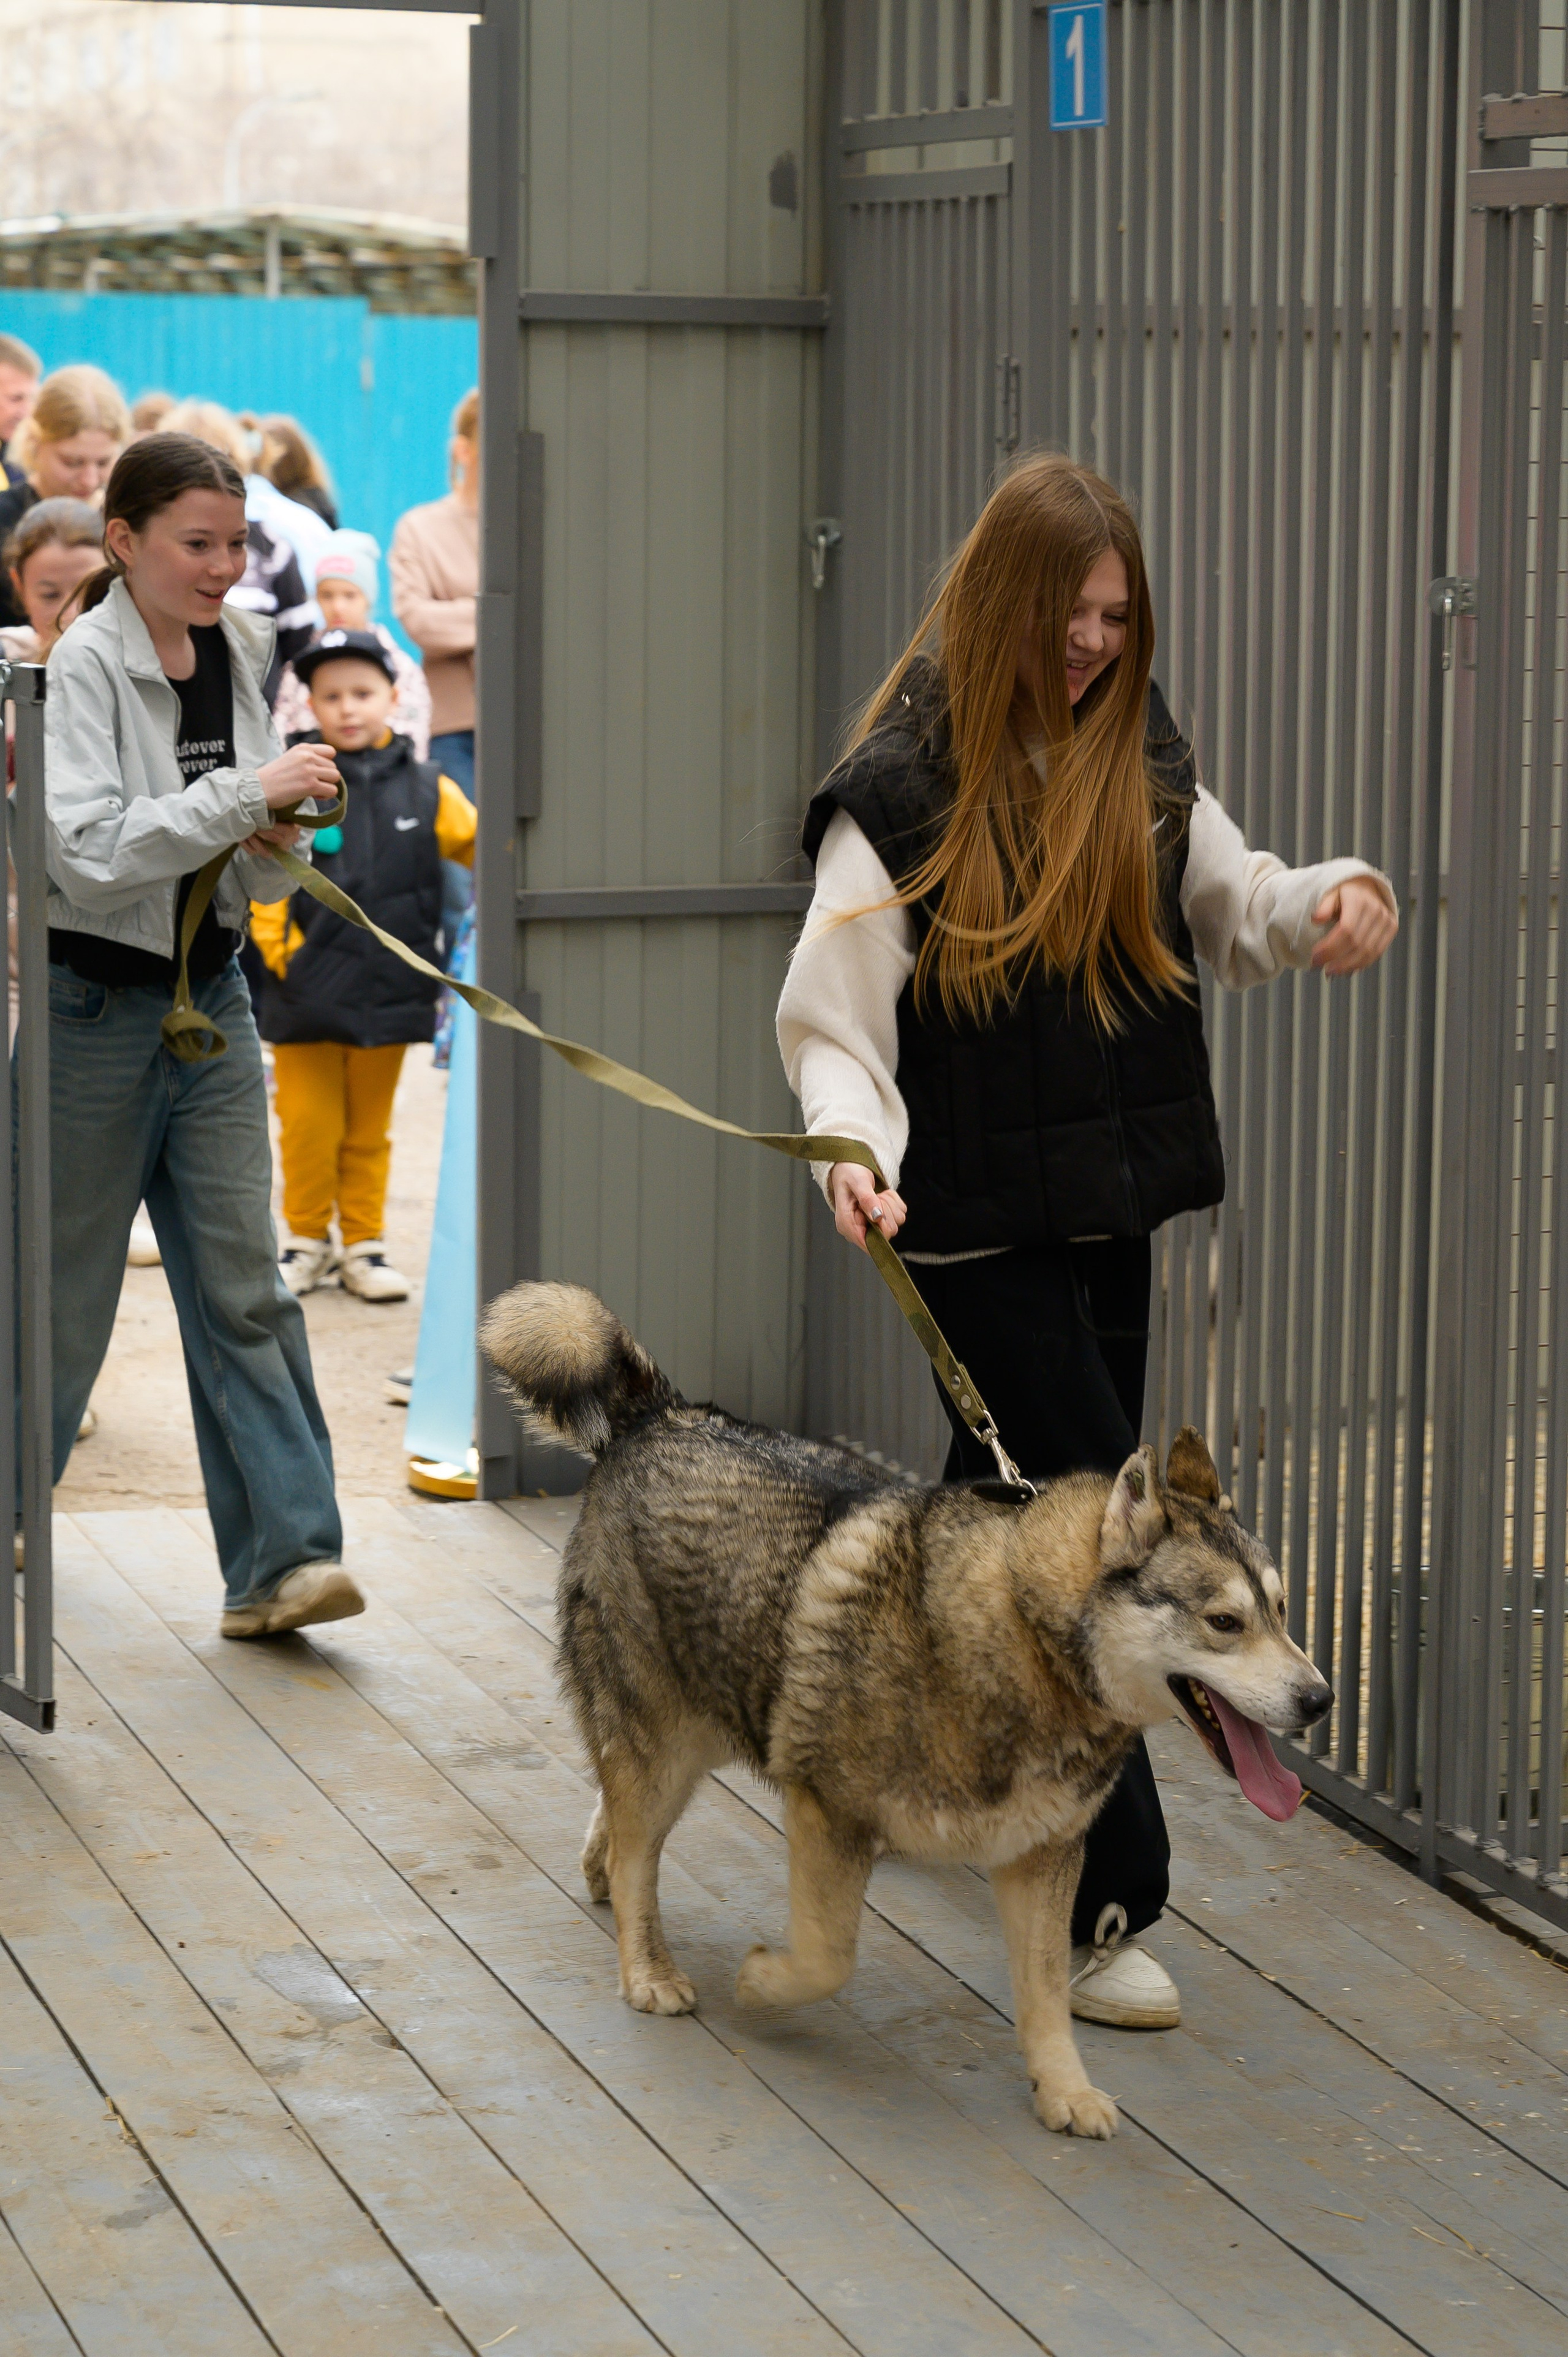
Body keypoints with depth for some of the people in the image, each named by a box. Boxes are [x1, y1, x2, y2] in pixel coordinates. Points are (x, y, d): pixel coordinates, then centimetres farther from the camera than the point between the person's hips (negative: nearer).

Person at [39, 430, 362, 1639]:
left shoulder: (239, 654, 7)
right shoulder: (83, 665, -13)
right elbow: (85, 849, -25)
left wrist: (275, 846, -6)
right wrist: (246, 793, -26)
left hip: (211, 996, 5)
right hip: (94, 1004, -5)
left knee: (243, 1284, -1)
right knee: (68, 1280, 8)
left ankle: (283, 1558, -5)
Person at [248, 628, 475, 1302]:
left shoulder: (426, 791, 3)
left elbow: (485, 847, 9)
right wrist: (282, 951, -9)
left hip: (389, 989, 2)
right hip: (307, 992, -2)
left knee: (369, 1130, 12)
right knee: (308, 1126, 3)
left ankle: (364, 1245, 22)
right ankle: (307, 1239, 20)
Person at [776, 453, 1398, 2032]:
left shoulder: (1139, 761, 7)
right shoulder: (901, 791, -13)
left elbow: (1231, 899, 12)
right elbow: (832, 1020, -13)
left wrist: (1338, 899, -10)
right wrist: (855, 1155, -32)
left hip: (1107, 1207, 6)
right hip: (977, 1226, -6)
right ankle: (1103, 1906, -5)